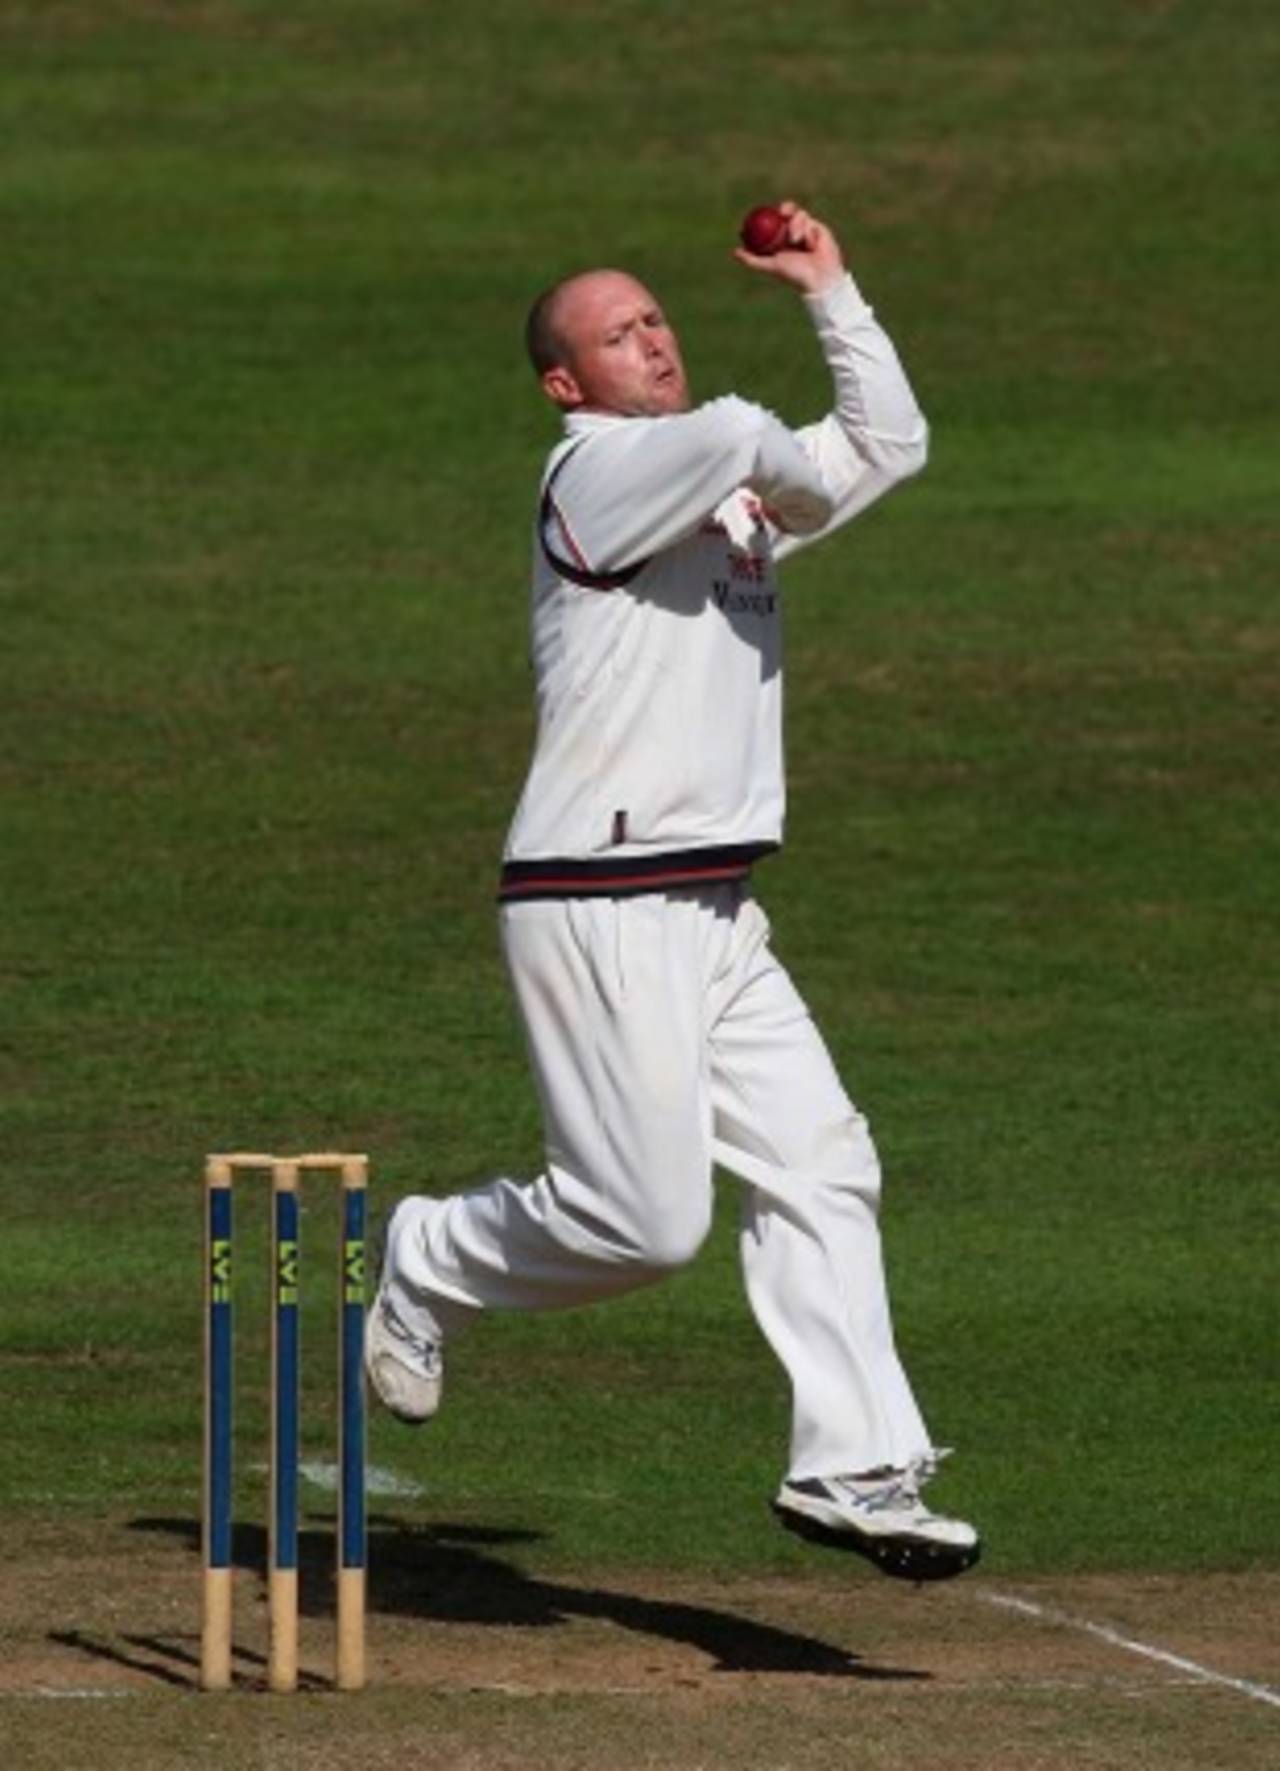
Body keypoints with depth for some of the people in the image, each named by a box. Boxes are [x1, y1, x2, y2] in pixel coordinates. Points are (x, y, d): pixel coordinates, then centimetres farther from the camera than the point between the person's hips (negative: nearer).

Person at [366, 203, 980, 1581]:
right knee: (644, 1219, -11)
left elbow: (888, 445, 23)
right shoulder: (598, 470, -7)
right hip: (600, 910, -8)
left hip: (714, 923, 9)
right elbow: (739, 436, -23)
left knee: (819, 1166, -3)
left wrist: (829, 292, 20)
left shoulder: (724, 493, 19)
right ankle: (426, 1268, 14)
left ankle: (853, 1467, -5)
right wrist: (789, 485, -1)